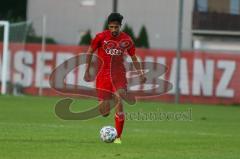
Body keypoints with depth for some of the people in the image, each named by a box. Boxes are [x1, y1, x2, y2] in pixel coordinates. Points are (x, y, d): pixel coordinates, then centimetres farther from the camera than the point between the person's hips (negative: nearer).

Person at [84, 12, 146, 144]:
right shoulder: (101, 37, -5)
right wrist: (87, 71, 6)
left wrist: (140, 73, 3)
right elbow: (90, 52, 8)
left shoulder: (126, 40, 0)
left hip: (119, 75, 0)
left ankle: (118, 137, -17)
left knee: (119, 101, -24)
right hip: (103, 74, 0)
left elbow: (133, 57, 13)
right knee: (104, 112, -4)